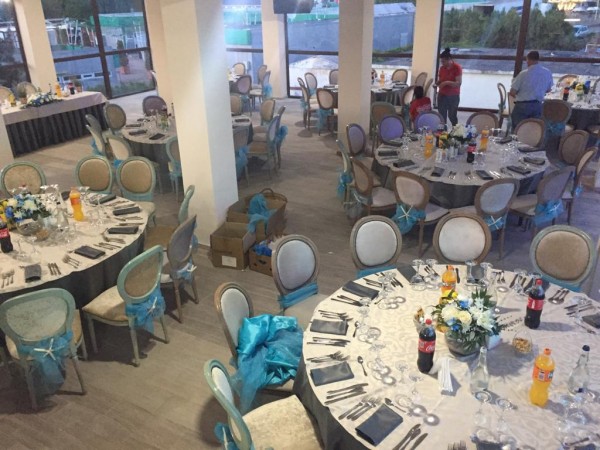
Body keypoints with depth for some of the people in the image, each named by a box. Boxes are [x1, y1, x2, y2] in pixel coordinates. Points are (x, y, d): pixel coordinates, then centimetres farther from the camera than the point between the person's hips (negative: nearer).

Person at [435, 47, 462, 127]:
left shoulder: (457, 67, -11)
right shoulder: (442, 68, 6)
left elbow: (459, 83, -16)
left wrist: (447, 82, -27)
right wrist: (438, 83, -7)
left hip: (453, 96, -5)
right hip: (442, 95, 5)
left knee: (452, 115, 0)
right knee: (442, 115, 0)